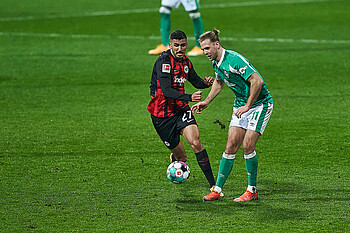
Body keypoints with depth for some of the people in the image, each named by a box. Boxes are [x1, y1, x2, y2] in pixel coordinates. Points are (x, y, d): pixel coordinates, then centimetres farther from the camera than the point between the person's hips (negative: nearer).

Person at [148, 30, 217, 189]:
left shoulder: (186, 62, 4)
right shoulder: (163, 61, -18)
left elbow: (196, 82, 20)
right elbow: (166, 91, -28)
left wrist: (205, 82, -4)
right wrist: (189, 97, -40)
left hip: (181, 110, 4)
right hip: (161, 114, -4)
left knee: (195, 141, -20)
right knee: (180, 155, 4)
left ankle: (212, 183, -18)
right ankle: (175, 159, 43)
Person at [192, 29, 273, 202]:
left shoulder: (234, 59, -25)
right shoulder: (216, 63, 3)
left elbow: (257, 81, -28)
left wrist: (248, 106, -23)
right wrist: (206, 101, 17)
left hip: (259, 103, -8)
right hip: (241, 105, 8)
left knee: (247, 146, -12)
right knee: (231, 146, 1)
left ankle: (252, 191, 0)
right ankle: (217, 189, 2)